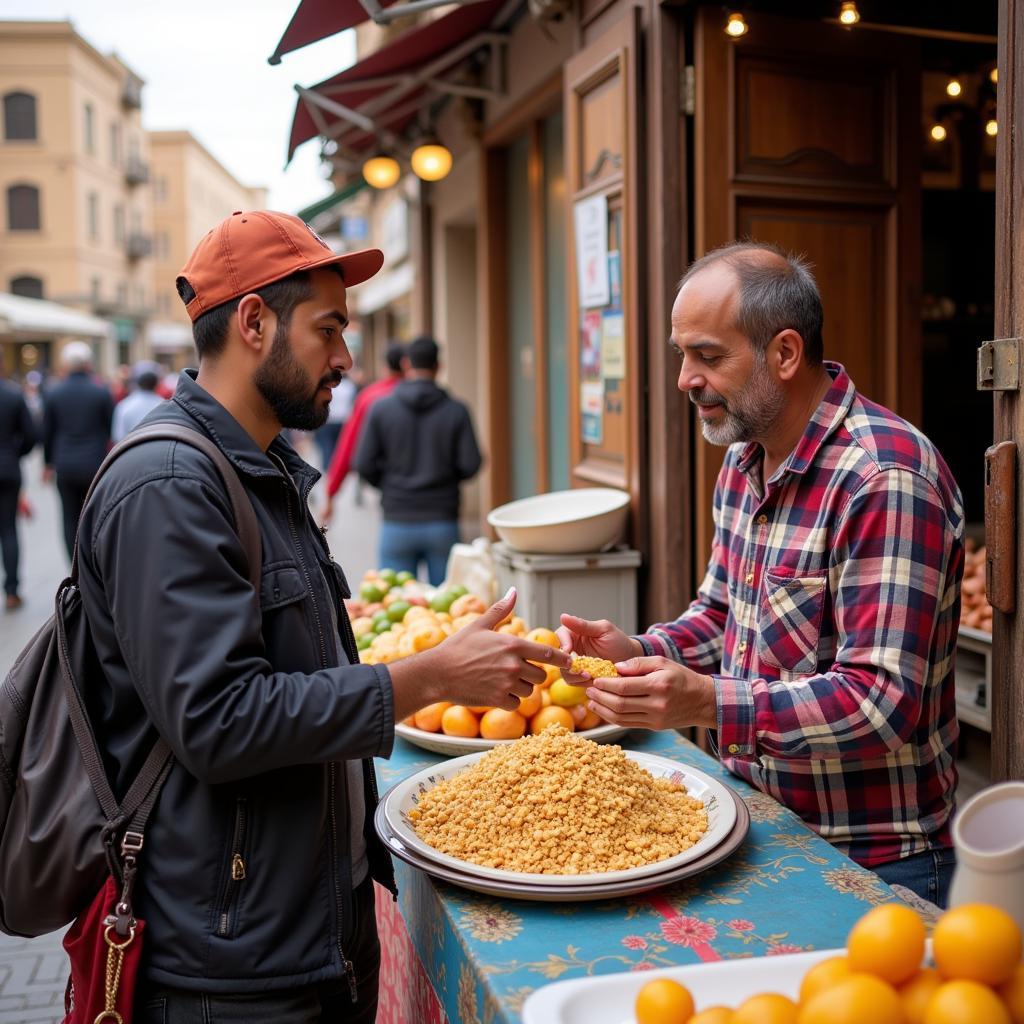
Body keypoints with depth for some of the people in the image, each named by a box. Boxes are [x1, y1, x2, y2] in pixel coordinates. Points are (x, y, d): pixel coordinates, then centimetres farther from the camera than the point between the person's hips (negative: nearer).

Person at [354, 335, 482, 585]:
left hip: (398, 524, 0)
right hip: (442, 524, 0)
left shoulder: (381, 409, -2)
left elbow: (364, 465, -4)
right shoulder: (456, 411, -3)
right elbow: (470, 464, -7)